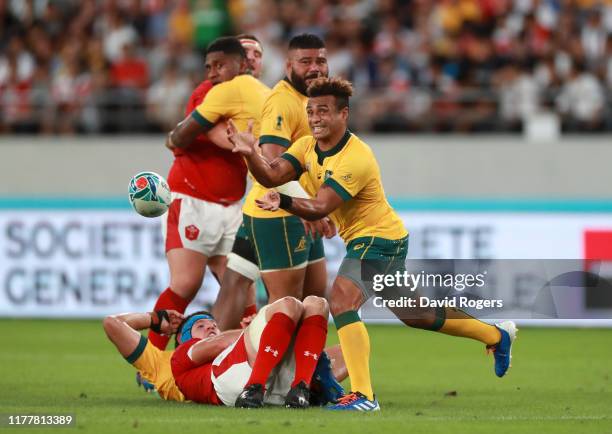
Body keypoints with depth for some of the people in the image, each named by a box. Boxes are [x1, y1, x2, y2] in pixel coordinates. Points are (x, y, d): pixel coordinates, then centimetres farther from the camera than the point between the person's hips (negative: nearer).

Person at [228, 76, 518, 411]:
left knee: (342, 303, -26)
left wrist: (283, 202, -54)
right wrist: (250, 154, -32)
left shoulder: (356, 158, -26)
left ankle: (362, 396, -30)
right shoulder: (307, 146, -1)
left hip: (378, 239, -10)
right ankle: (497, 335, 40)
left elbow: (319, 208, -36)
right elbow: (272, 175, -13)